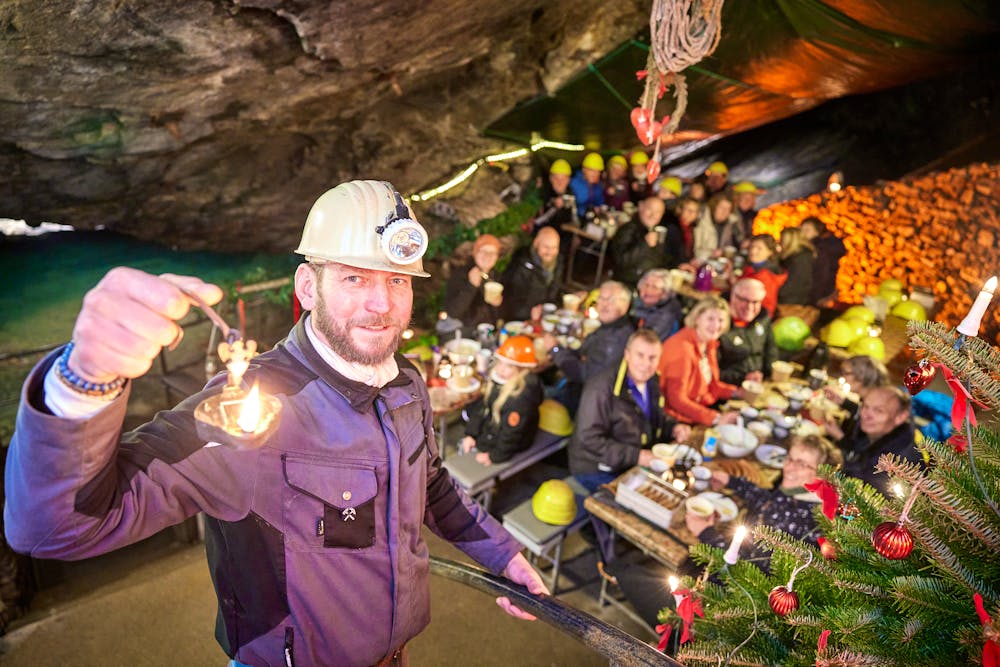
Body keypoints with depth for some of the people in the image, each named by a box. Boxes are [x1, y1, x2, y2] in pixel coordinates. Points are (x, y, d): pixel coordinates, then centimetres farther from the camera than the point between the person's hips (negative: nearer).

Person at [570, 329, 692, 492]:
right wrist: (635, 456, -28)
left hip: (640, 462, 8)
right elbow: (589, 439, -26)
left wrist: (673, 428, -2)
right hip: (599, 471, -8)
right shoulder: (601, 388, -23)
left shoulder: (652, 381, 4)